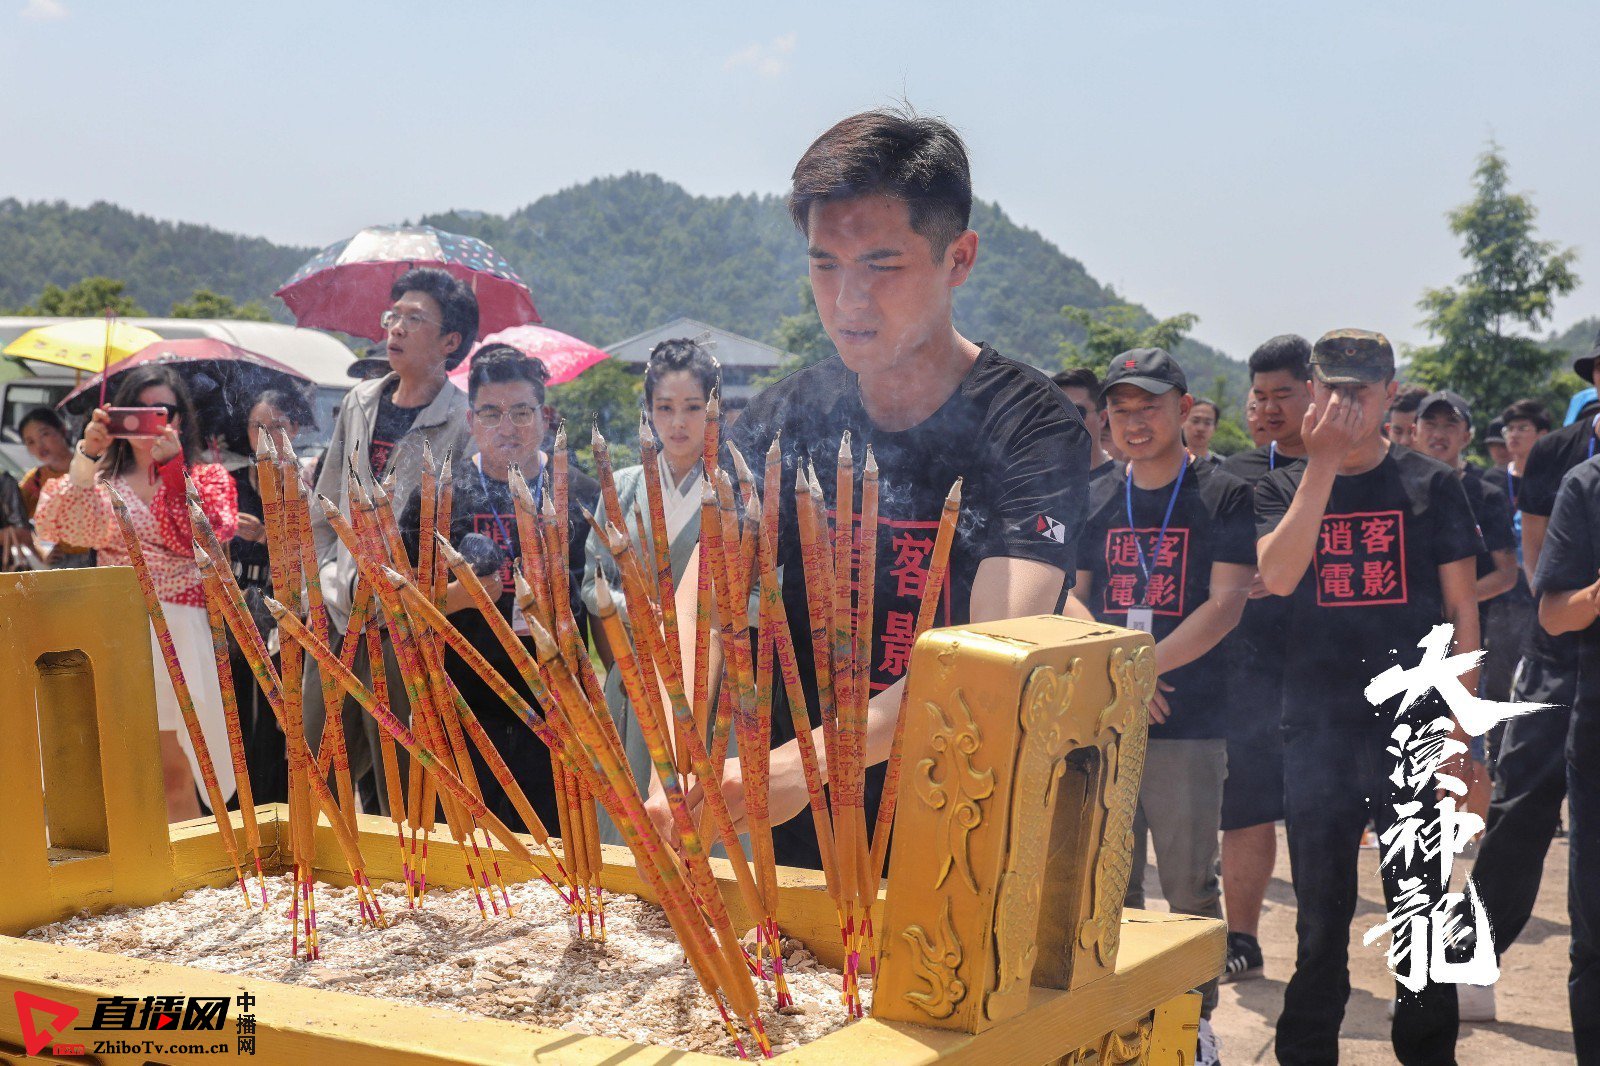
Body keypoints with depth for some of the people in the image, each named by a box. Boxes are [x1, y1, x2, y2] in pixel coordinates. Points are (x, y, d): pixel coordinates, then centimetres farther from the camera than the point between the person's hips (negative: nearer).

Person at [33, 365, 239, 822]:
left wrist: (172, 465, -11)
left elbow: (202, 539, -7)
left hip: (180, 630, -1)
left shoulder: (208, 477, 12)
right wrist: (86, 454, -13)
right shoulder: (102, 479, 15)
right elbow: (59, 526, -5)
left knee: (175, 771, -3)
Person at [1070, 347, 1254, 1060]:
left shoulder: (1223, 496, -1)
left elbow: (1226, 604, -9)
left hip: (1189, 725, -4)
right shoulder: (1095, 502, 12)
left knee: (1189, 887, 1)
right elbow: (1073, 603, 11)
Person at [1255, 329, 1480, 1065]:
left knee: (1418, 904, 1)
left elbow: (1462, 607, 4)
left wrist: (1460, 724, -4)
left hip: (1410, 725, -1)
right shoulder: (1283, 490, 6)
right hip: (1316, 727, 1)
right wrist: (1322, 464, -17)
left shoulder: (1431, 486, 4)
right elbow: (1275, 577, -13)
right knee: (1320, 909, 10)